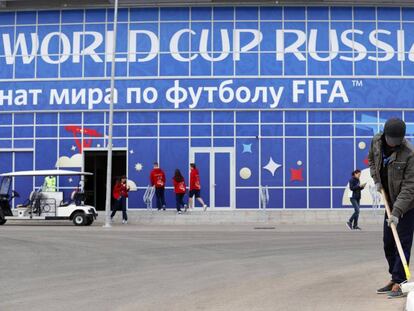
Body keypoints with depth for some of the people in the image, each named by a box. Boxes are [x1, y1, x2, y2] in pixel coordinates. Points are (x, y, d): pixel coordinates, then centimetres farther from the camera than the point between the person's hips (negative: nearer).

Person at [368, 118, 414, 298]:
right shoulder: (376, 142, -6)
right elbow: (371, 159, 18)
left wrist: (397, 212, -29)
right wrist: (376, 179, 4)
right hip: (391, 201, 7)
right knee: (388, 243, 12)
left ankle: (398, 283, -7)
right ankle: (394, 279, 24)